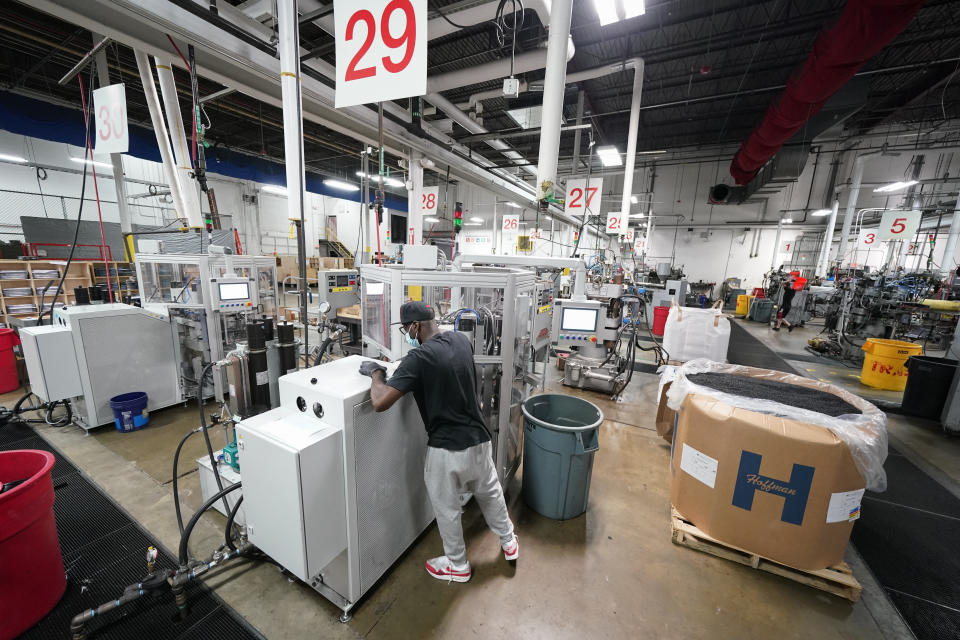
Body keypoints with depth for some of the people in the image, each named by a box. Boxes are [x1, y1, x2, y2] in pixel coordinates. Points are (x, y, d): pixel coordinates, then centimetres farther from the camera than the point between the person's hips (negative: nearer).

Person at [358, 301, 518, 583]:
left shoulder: (419, 358, -23)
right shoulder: (461, 340, -2)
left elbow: (380, 402, -26)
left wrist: (376, 372, -8)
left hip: (446, 448, -6)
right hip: (478, 439, 7)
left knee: (447, 510, 21)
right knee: (490, 493, 29)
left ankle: (457, 565, 44)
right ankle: (509, 542, 51)